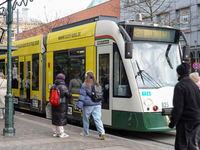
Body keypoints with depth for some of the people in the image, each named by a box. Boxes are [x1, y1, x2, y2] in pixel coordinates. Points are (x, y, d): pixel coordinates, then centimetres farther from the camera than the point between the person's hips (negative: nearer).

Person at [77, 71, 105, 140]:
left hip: (88, 105, -4)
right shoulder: (97, 84, 10)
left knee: (85, 118, 13)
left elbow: (82, 96, -10)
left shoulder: (84, 85, -8)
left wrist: (80, 106, -8)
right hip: (97, 104, 5)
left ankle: (85, 133, 27)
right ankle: (102, 132, -17)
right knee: (97, 119, -1)